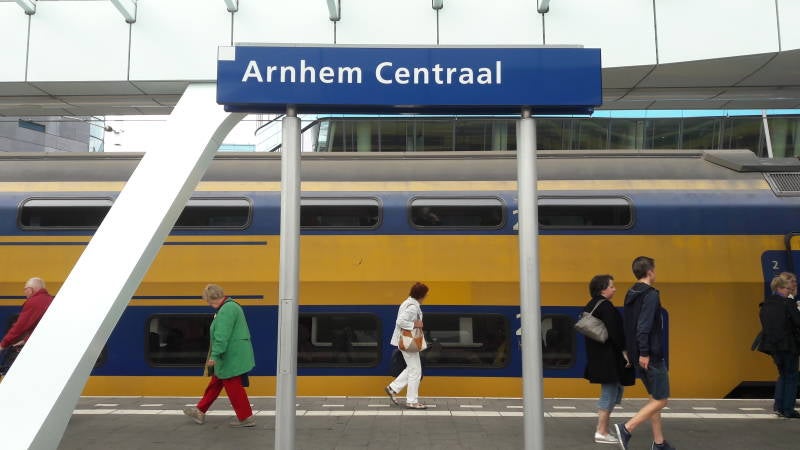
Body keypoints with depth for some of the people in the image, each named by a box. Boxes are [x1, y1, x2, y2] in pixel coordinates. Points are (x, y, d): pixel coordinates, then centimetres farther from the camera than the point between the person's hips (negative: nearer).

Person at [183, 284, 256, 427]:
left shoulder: (227, 310, -19)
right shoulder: (231, 306, 15)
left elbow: (222, 336, -26)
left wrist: (214, 356, -24)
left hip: (231, 358, -11)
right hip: (230, 357, 11)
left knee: (234, 388, -2)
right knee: (215, 383, 17)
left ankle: (246, 418, 7)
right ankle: (200, 412, 27)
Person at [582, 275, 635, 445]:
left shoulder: (590, 306, 13)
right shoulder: (605, 306, -17)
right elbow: (614, 332, -22)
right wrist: (624, 351, -15)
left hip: (597, 357, 10)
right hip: (609, 357, -10)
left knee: (617, 388, 20)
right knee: (609, 393, -1)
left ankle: (602, 429, 24)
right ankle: (601, 433, 6)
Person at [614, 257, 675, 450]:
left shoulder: (631, 294, 12)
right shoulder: (651, 295, -15)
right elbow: (644, 327, -23)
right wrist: (644, 353, -21)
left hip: (638, 355, 9)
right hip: (651, 355, -9)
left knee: (655, 397, 16)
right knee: (660, 400, 0)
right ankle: (626, 428, -9)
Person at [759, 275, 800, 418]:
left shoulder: (765, 305, 6)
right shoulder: (788, 303, -15)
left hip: (772, 344, 6)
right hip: (788, 345, -6)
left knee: (783, 374, 21)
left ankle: (779, 405, 17)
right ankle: (788, 410, 11)